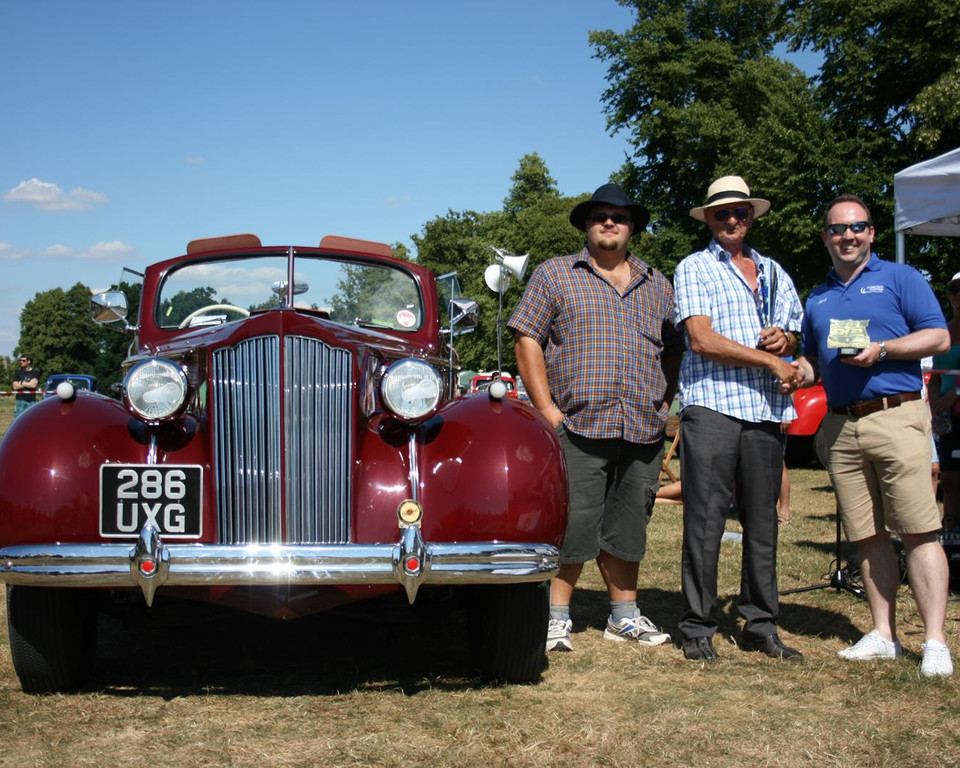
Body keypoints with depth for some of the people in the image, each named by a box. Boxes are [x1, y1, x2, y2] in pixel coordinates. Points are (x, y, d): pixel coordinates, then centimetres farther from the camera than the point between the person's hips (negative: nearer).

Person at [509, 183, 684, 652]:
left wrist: (663, 404, 8)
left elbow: (673, 351, 22)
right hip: (578, 428, -4)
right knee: (572, 525, -7)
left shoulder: (657, 286, 18)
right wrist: (547, 409, -8)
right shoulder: (554, 275, 7)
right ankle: (557, 617, 3)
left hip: (643, 432, 4)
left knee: (627, 525, 11)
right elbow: (526, 339, 0)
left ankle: (624, 615, 21)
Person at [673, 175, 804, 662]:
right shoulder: (694, 269, 5)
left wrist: (785, 339, 1)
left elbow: (792, 338, 26)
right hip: (712, 406, -5)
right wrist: (770, 360, -8)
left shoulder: (773, 273, 21)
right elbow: (702, 339, -8)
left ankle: (761, 625, 14)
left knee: (763, 521, 7)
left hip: (766, 409, 5)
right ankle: (697, 629, 1)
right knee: (705, 521, -6)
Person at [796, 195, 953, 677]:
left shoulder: (899, 278, 6)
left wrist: (881, 349, -14)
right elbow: (812, 357, 28)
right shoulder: (818, 298, 21)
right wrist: (799, 370, 5)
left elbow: (939, 338, -2)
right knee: (868, 536, 6)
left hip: (896, 416, -5)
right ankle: (884, 635, 13)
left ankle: (935, 642, -8)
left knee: (919, 532, -9)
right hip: (841, 426, 5)